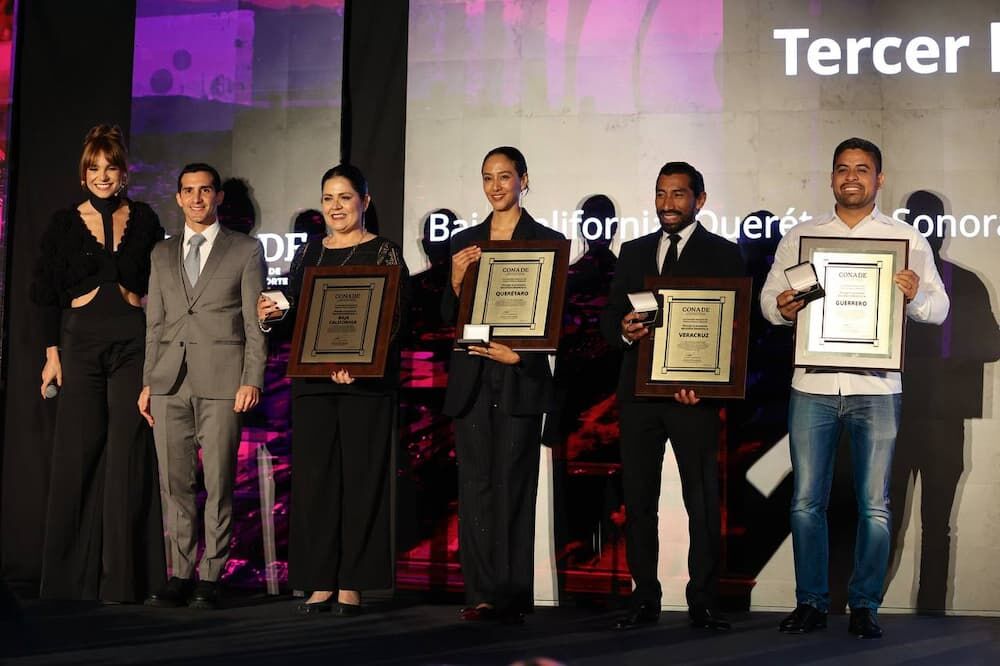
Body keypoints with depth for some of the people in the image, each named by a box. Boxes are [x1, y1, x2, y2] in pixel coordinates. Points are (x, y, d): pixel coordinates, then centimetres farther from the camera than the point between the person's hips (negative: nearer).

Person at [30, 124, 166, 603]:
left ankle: (123, 576, 2)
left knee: (128, 452, -3)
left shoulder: (144, 220, 8)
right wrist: (52, 354, 0)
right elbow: (45, 293, 6)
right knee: (79, 452, 1)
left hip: (134, 342, 0)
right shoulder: (64, 223, 7)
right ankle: (74, 576, 9)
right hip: (81, 342, 0)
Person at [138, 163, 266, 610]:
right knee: (175, 483, 4)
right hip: (169, 382, 4)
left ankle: (210, 578, 4)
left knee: (218, 483, -3)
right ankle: (180, 575, 12)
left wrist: (252, 380, -7)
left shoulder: (246, 251, 6)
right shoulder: (162, 254, 17)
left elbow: (255, 323, 2)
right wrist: (147, 382, 10)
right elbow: (154, 323, 17)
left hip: (221, 381, -4)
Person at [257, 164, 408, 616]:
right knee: (313, 476, 3)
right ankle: (320, 583, 9)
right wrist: (269, 316, -5)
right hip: (312, 379, 5)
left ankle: (352, 584, 3)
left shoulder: (383, 253, 0)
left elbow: (393, 317, -8)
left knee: (361, 477, -2)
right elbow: (295, 315, 17)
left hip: (366, 381, -4)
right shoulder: (308, 254, 15)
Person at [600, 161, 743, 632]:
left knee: (703, 501, -1)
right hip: (638, 391, 4)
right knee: (637, 499, 5)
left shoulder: (723, 254, 4)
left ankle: (703, 601, 6)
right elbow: (609, 317, 13)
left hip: (695, 393, -3)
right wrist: (624, 331, -11)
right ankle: (644, 597, 13)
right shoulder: (633, 252, 16)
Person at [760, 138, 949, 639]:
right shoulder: (799, 237, 12)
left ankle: (865, 606, 12)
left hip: (876, 387, -1)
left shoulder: (908, 239, 7)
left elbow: (939, 308, 4)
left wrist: (914, 296, -17)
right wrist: (781, 308, -12)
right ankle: (811, 603, 14)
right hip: (812, 385, 1)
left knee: (874, 506, 1)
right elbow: (769, 296, 11)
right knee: (806, 502, 3)